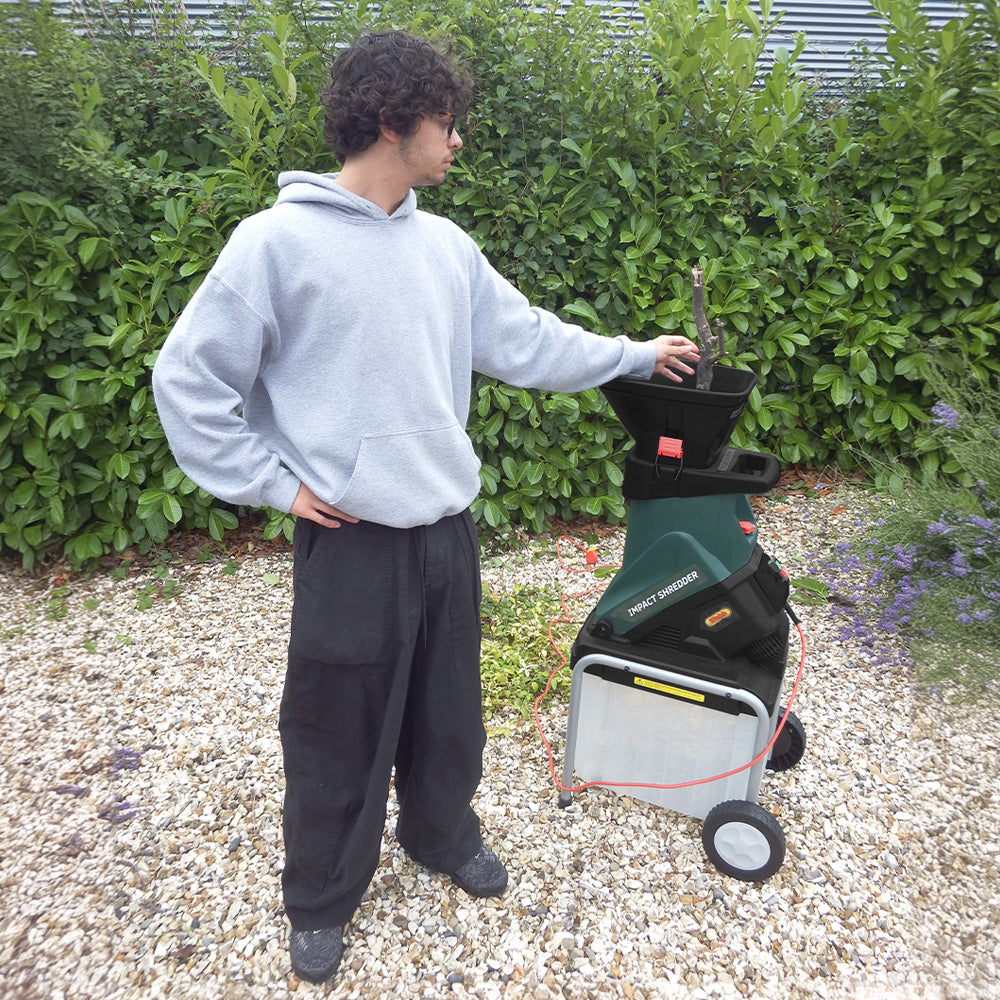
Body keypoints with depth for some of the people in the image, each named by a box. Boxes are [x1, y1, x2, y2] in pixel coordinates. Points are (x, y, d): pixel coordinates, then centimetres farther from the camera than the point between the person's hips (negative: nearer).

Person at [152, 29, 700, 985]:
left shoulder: (446, 245, 7)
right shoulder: (277, 241, -11)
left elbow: (525, 341, 14)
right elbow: (188, 380, -8)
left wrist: (635, 354, 17)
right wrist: (276, 482, -10)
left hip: (448, 531, 6)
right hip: (350, 543, -5)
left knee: (447, 716, 21)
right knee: (337, 736, 11)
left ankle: (443, 834, 48)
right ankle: (320, 901, 37)